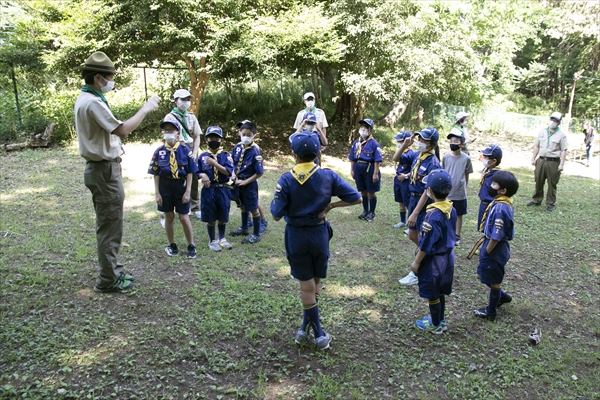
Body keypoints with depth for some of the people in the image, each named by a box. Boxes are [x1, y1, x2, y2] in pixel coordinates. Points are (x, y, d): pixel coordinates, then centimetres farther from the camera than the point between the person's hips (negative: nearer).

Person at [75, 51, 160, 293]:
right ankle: (108, 280, 9)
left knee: (107, 225, 19)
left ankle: (111, 270, 31)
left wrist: (116, 140, 4)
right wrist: (146, 108, -15)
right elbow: (122, 130, -25)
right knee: (110, 227, -1)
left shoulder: (84, 99, 13)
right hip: (105, 170, -11)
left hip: (100, 167, 11)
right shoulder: (93, 102, -20)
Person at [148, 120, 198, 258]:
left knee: (184, 217, 2)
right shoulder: (159, 151, -1)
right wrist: (157, 193, -3)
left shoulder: (185, 150, -6)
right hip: (165, 187, 2)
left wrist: (188, 191, -8)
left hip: (181, 186, -2)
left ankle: (191, 246, 16)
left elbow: (190, 172, -5)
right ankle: (171, 245, 27)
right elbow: (156, 174, 1)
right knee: (169, 217, 12)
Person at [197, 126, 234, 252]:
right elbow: (198, 172, 8)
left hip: (223, 189, 0)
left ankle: (222, 238, 32)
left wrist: (214, 163, -23)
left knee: (223, 217, 12)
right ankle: (212, 240, 24)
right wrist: (202, 175, -15)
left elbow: (229, 172, -15)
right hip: (209, 190, 0)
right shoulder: (203, 156, 1)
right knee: (210, 218, 8)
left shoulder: (226, 155, -3)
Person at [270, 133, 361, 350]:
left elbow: (277, 215, -14)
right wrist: (330, 205, 0)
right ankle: (306, 327, 22)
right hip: (319, 234, 1)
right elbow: (355, 198, -9)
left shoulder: (286, 180, -15)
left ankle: (318, 332, 18)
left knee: (307, 285, 12)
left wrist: (276, 199, 4)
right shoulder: (328, 176, -9)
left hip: (296, 236, -1)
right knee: (316, 282, 19)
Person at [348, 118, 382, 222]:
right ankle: (365, 211, 28)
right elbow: (352, 158, 12)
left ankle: (371, 213, 19)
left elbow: (377, 160, -13)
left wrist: (375, 173, -16)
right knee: (363, 191, 15)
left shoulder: (373, 143, -12)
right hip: (359, 168, 5)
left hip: (369, 169, -5)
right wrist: (352, 170, 10)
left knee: (371, 192, 6)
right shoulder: (356, 142, 5)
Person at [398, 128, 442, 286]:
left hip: (425, 202, -8)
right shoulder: (418, 154, -1)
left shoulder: (433, 163, -23)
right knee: (412, 235, 19)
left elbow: (427, 191, -23)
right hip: (413, 197, 8)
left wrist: (415, 213, -24)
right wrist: (405, 144, 1)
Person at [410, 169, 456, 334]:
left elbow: (427, 244, -22)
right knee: (440, 292, 23)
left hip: (433, 260, -8)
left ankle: (436, 325, 26)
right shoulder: (451, 209, -3)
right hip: (447, 257, 8)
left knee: (432, 295, 10)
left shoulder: (433, 215, -28)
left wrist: (416, 262, -11)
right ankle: (441, 320, 38)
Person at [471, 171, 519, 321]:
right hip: (492, 245, 9)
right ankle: (502, 296, 43)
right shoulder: (502, 203, 1)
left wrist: (486, 252, -17)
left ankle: (490, 312, 28)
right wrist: (485, 239, 18)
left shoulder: (500, 208, -29)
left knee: (493, 281, 10)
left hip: (495, 250, -9)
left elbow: (496, 236, -26)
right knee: (484, 274, 25)